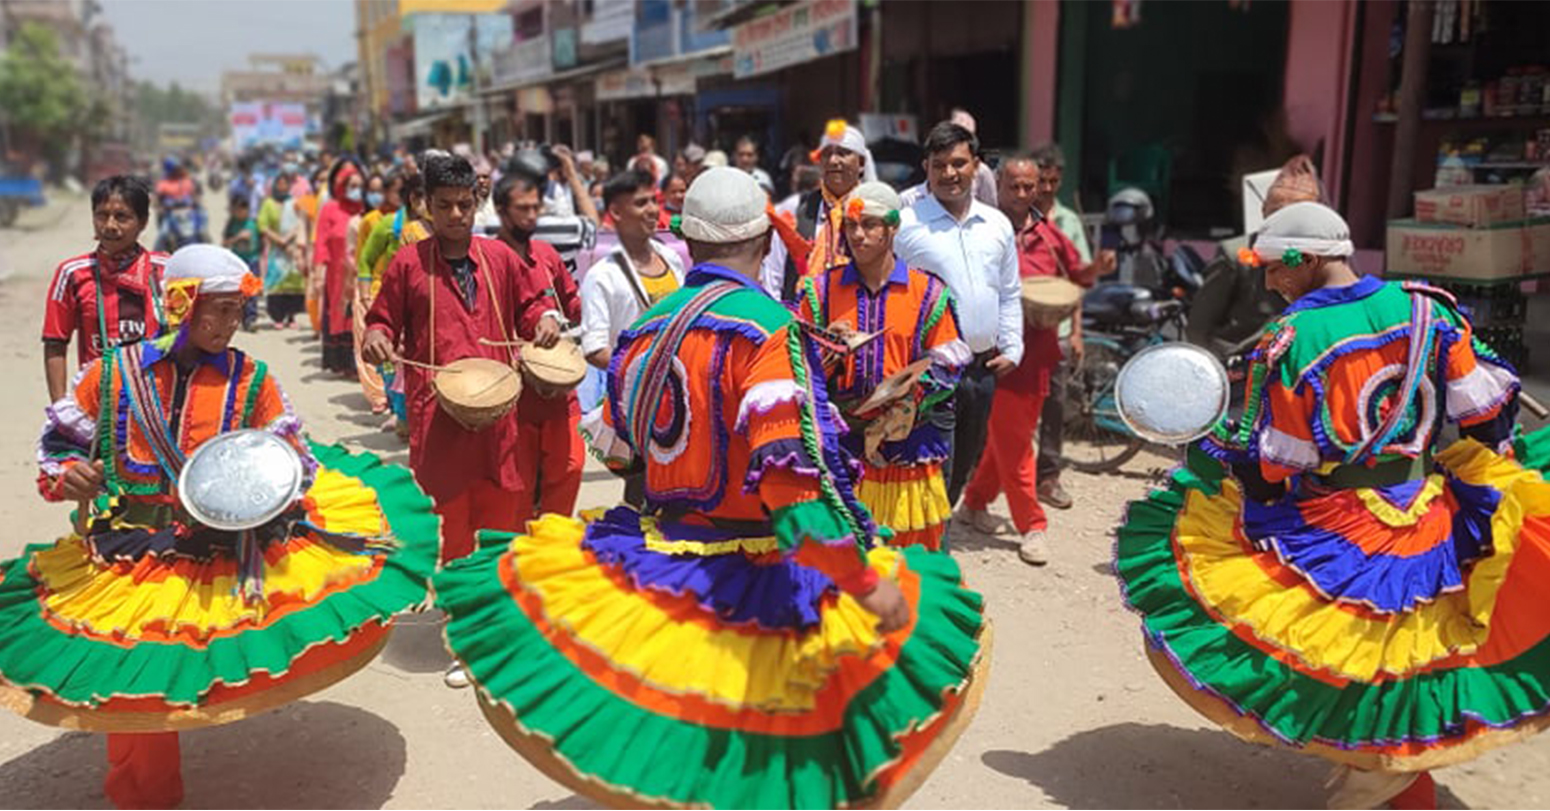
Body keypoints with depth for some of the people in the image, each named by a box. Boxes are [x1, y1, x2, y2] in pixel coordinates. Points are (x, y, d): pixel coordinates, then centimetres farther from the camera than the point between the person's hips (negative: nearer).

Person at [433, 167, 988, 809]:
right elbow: (790, 470, -26)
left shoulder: (647, 325, 5)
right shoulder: (762, 324, -16)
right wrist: (864, 578, -24)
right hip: (748, 582, -6)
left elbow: (620, 450, 16)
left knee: (671, 728, 24)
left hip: (657, 561, 7)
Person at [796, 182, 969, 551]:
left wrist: (912, 401, -15)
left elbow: (946, 366, 3)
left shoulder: (928, 292, 6)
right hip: (839, 445, 1)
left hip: (908, 443, 0)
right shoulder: (820, 290, 9)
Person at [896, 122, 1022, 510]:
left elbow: (1010, 294, 19)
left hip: (983, 369, 6)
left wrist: (1012, 348, 9)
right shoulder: (906, 225, -7)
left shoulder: (998, 225, 11)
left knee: (962, 467, 17)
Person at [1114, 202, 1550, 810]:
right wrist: (1489, 485, 19)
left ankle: (1376, 755, 4)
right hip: (1437, 531, 6)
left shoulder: (1289, 341, -16)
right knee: (1401, 652, 21)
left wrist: (1206, 439, 4)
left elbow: (1268, 473, -13)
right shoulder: (1428, 308, -2)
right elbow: (1487, 417, 3)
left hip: (1334, 543, -5)